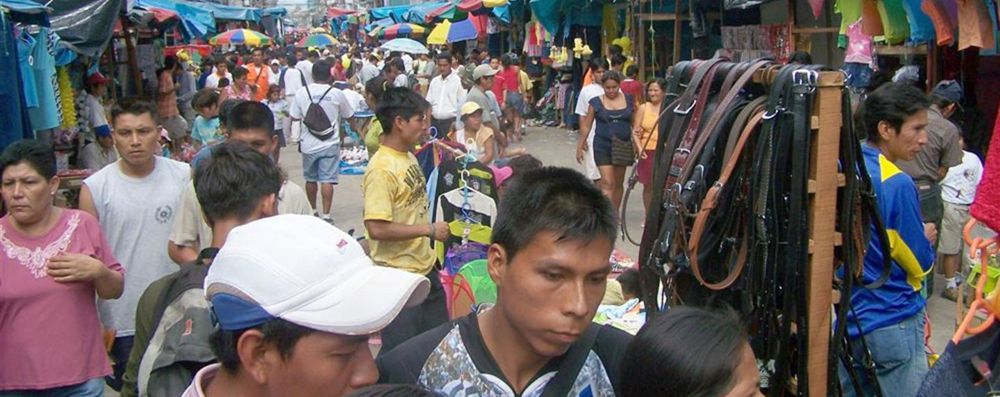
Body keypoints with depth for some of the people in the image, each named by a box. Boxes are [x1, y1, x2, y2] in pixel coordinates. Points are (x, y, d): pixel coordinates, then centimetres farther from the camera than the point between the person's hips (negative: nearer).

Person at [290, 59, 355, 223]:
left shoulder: (302, 92, -3)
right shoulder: (336, 94, -7)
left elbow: (294, 117, 3)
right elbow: (349, 116, 4)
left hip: (309, 144, 2)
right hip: (330, 144, -2)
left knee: (310, 179, 16)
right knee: (327, 180, -2)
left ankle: (312, 210, 30)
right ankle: (325, 213, -6)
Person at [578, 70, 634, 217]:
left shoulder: (629, 100, 4)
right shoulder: (596, 102, -2)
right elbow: (586, 125, 3)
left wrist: (636, 144, 8)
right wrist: (580, 146, 3)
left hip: (623, 146, 3)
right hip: (602, 146, -3)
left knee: (618, 183, 13)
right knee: (608, 183, -11)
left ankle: (615, 214, 27)